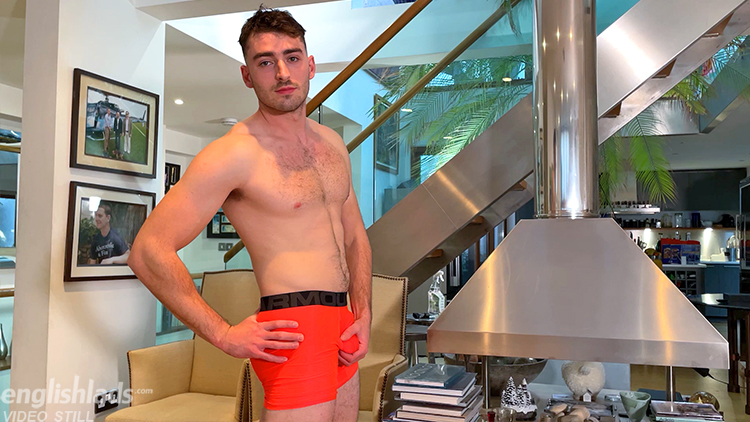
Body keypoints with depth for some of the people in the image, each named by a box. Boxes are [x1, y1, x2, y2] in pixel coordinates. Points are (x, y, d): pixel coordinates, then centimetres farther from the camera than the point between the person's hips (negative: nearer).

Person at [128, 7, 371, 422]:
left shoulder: (332, 144, 10)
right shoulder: (233, 154, -13)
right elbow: (148, 252, -15)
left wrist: (363, 314, 5)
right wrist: (225, 335, -15)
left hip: (341, 328, 8)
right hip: (295, 331, -7)